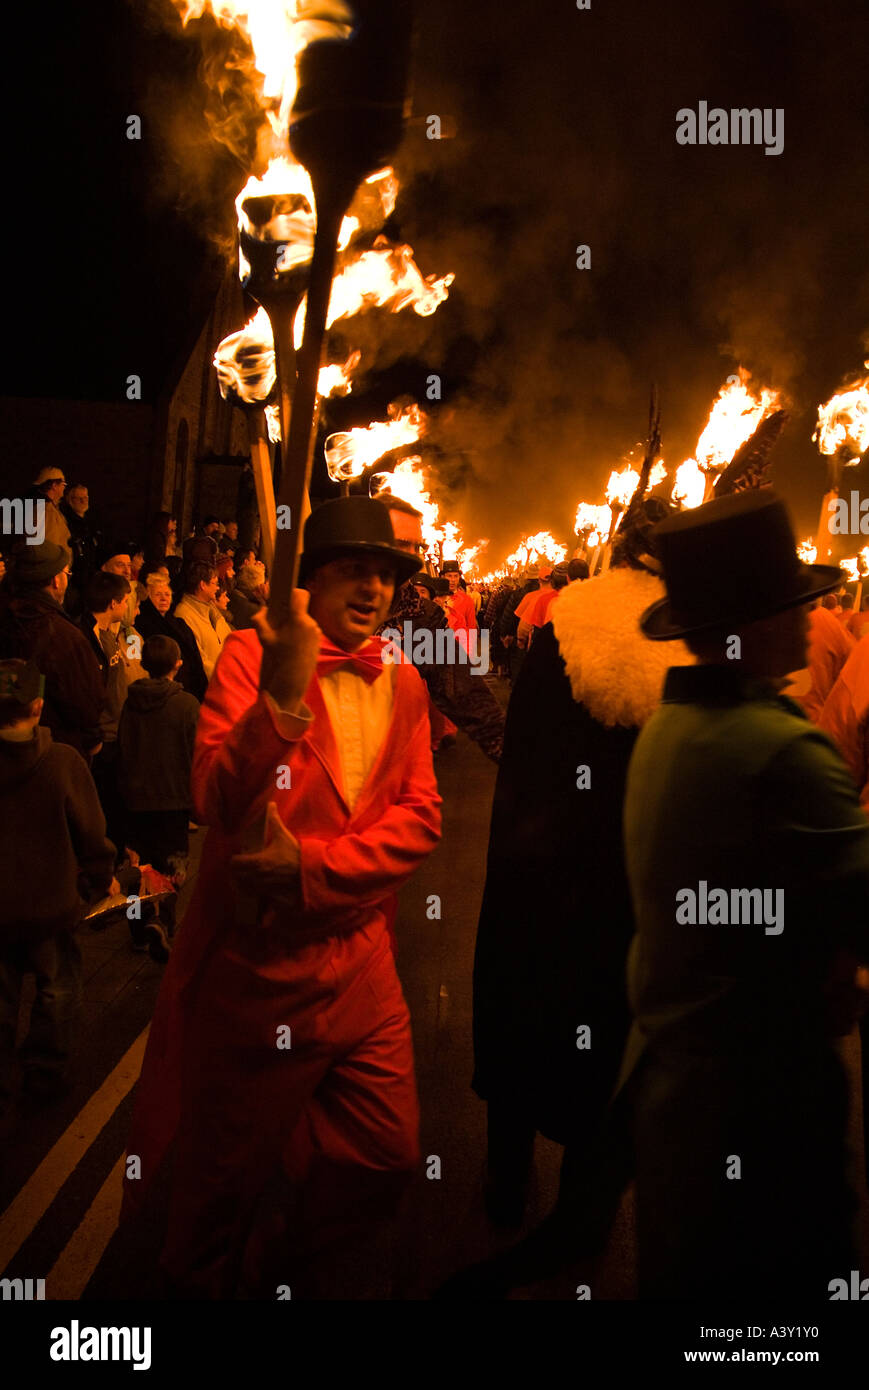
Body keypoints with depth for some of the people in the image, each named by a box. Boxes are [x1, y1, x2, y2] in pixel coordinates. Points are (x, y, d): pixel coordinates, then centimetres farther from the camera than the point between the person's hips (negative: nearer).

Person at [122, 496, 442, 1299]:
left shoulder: (402, 684, 5)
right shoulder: (254, 655, -10)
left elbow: (420, 816, -2)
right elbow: (218, 804, -21)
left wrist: (312, 865, -17)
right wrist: (282, 698, -37)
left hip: (360, 962, 5)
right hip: (256, 966, -4)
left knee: (388, 1155, 12)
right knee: (228, 1172, 13)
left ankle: (295, 1259, 42)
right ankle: (202, 1280, 45)